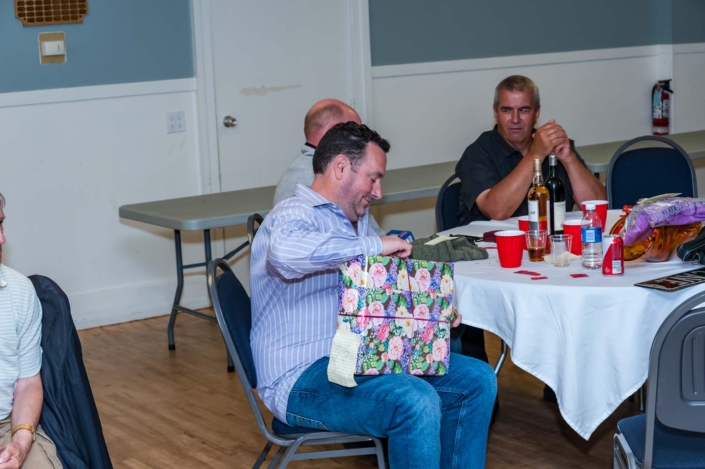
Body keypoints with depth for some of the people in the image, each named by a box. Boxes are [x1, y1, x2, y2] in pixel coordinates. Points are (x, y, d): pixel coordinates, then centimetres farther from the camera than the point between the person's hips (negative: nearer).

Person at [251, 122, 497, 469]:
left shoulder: (358, 221, 17)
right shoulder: (295, 216, -13)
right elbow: (285, 251, -39)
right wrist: (374, 245, -29)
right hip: (303, 377, -10)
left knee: (477, 380, 1)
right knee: (417, 402, -31)